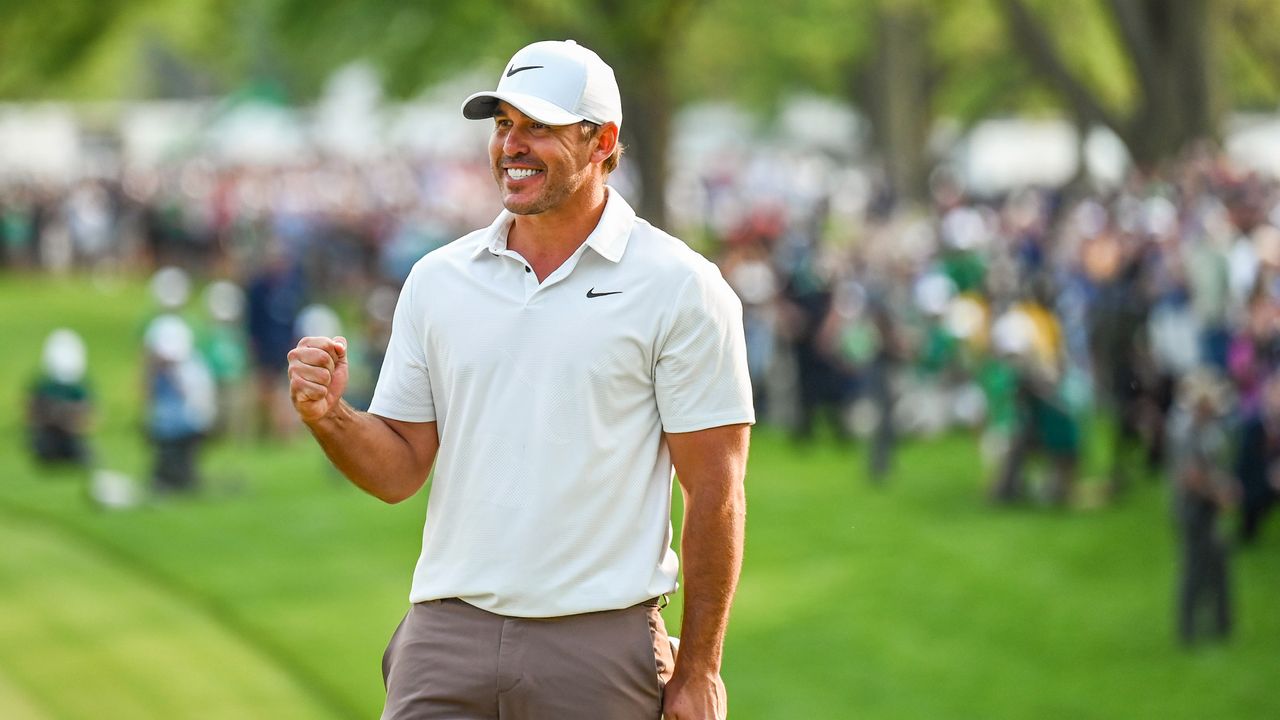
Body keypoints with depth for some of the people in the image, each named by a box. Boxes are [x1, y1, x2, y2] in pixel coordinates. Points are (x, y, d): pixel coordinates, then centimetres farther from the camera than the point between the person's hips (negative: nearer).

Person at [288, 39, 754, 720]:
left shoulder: (679, 286, -2)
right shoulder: (436, 279, 10)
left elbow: (715, 491, -4)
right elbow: (400, 470, 11)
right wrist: (327, 416, -9)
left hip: (601, 639, -3)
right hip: (447, 632, 3)